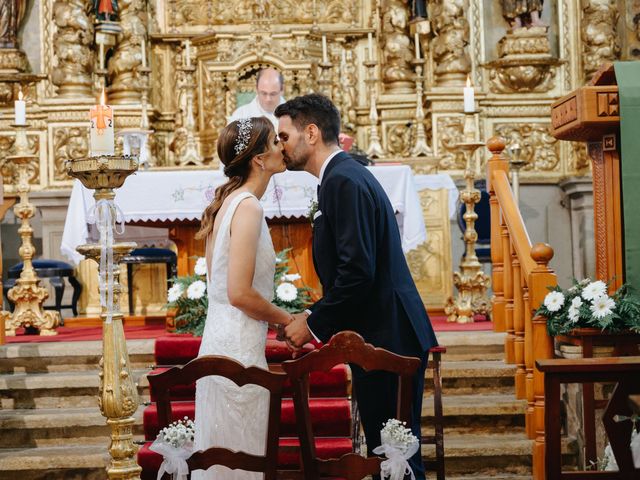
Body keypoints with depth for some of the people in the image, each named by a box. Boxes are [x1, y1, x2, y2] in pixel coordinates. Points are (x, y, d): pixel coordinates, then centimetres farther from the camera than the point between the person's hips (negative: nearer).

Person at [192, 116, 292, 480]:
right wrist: (287, 319, -7)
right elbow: (240, 293, -22)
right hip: (239, 349, -9)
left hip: (221, 342, 9)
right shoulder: (248, 206, -16)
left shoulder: (229, 201, 11)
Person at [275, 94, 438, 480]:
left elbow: (357, 272, -24)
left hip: (386, 340, -10)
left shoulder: (344, 180, -15)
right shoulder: (345, 175, 16)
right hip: (387, 336, 10)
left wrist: (313, 325, -13)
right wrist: (318, 322, 12)